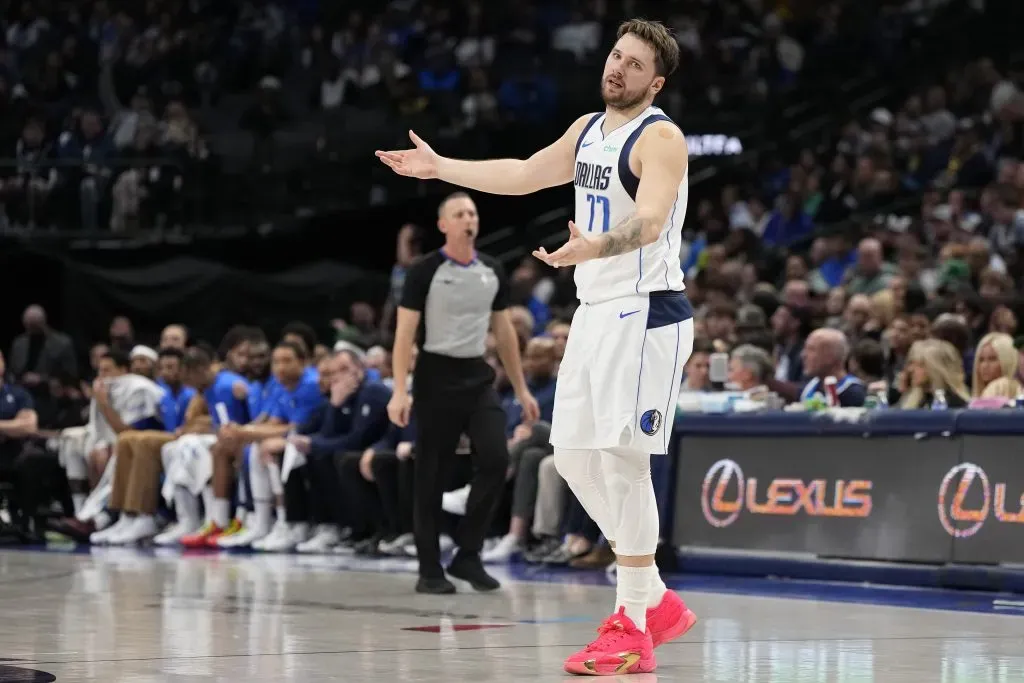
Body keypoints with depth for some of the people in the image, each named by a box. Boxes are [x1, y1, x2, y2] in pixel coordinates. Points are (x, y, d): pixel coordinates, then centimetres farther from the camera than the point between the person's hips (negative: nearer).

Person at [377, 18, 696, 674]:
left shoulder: (660, 138, -13)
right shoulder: (588, 129, 14)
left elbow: (649, 221, -30)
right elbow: (524, 174, 28)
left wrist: (594, 246, -48)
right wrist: (440, 166, 28)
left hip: (647, 312, -9)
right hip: (596, 310, 9)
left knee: (622, 458, -13)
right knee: (575, 455, 11)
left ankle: (634, 627, -8)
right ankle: (656, 601, 19)